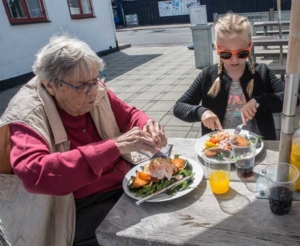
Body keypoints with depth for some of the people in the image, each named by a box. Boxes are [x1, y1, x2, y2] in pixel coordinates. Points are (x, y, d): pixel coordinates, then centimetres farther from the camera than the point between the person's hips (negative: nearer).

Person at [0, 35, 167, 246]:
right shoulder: (27, 114, -18)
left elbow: (129, 115, 9)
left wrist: (148, 126, -14)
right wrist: (114, 146, -37)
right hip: (81, 207, -5)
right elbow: (34, 174, -34)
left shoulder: (96, 90, -3)